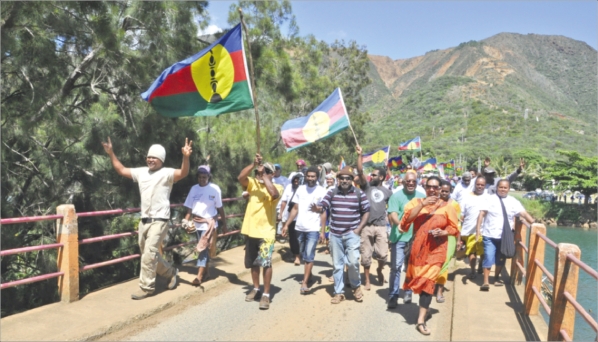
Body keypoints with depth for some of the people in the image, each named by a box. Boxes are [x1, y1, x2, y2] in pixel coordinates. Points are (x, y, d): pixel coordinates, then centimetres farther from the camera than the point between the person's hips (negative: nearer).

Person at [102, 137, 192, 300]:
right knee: (149, 254, 17)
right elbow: (121, 170, 21)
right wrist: (111, 153, 15)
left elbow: (183, 173, -28)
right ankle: (171, 272, 36)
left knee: (149, 254, -8)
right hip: (144, 221, 8)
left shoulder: (166, 173, -9)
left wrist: (186, 157, -46)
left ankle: (146, 288, 4)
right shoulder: (141, 172, 11)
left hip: (159, 221, -8)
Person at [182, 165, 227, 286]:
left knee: (203, 248, -10)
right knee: (203, 248, 13)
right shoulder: (194, 188, 2)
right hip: (197, 222, 4)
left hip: (209, 222, -4)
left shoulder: (215, 189, -7)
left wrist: (224, 224, 3)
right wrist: (186, 220, -10)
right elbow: (189, 207, 3)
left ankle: (199, 276, -10)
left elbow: (220, 208, -1)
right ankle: (205, 272, 26)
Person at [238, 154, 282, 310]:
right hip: (251, 230, 5)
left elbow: (274, 194, -30)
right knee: (253, 263, 17)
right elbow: (240, 177, -14)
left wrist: (263, 175, -23)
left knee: (266, 263, -4)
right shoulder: (253, 183, 4)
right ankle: (256, 288, 34)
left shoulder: (277, 187, -6)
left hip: (266, 232, -4)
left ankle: (266, 294, 7)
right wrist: (253, 164, -24)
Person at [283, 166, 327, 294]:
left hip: (313, 229, -4)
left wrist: (322, 231, -9)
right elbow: (295, 208, 9)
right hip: (299, 228, 4)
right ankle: (309, 274, 35)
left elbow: (323, 213, -4)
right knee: (304, 255, 16)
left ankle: (304, 283, -1)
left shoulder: (322, 191, -5)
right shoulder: (300, 189, 5)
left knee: (309, 256, -5)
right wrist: (286, 225, 5)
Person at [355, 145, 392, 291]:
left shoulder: (387, 192, 8)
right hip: (366, 226, 0)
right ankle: (367, 281, 21)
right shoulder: (367, 186, 4)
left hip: (381, 227, 0)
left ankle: (379, 270, 28)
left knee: (382, 254, -5)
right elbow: (360, 172, -9)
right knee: (366, 255, 5)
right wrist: (359, 155, -17)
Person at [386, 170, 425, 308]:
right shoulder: (396, 196, -7)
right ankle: (393, 296, 3)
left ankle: (408, 292, 30)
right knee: (396, 266, -5)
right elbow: (392, 214, -20)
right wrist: (399, 223, -40)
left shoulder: (421, 196, 8)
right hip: (399, 237, -4)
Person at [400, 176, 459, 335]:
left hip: (436, 250, -2)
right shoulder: (416, 202, 2)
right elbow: (407, 219, -13)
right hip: (418, 248, 2)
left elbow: (454, 228, 5)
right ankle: (424, 307, 38)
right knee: (418, 279, 11)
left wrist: (443, 232, -15)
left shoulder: (446, 207, 0)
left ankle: (421, 320, -3)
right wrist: (422, 205, -21)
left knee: (428, 281, -8)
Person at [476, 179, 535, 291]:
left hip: (505, 236, 3)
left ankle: (496, 278, 34)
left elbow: (524, 213, -5)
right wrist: (478, 229, -16)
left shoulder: (513, 201, 3)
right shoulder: (490, 199, -3)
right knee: (489, 258, -7)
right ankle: (486, 281, 2)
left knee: (501, 259, 15)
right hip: (490, 235, -3)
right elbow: (482, 214, -8)